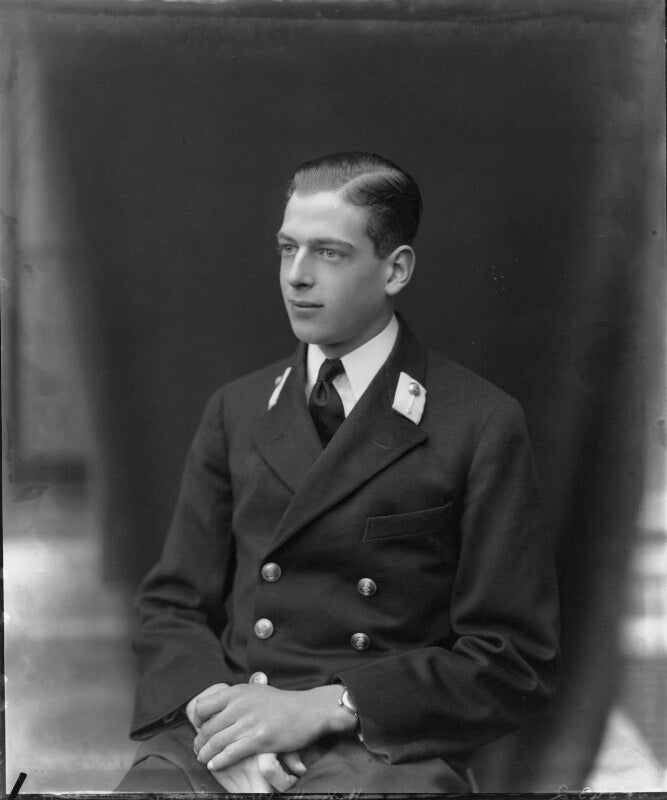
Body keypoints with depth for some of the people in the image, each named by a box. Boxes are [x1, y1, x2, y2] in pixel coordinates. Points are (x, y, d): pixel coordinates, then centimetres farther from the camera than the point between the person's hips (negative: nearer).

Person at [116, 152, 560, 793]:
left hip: (382, 749, -3)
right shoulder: (235, 411, 15)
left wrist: (323, 706, -11)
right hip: (219, 738, 3)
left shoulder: (480, 425, 1)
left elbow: (514, 663, -2)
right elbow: (172, 604, 12)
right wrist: (213, 707, -10)